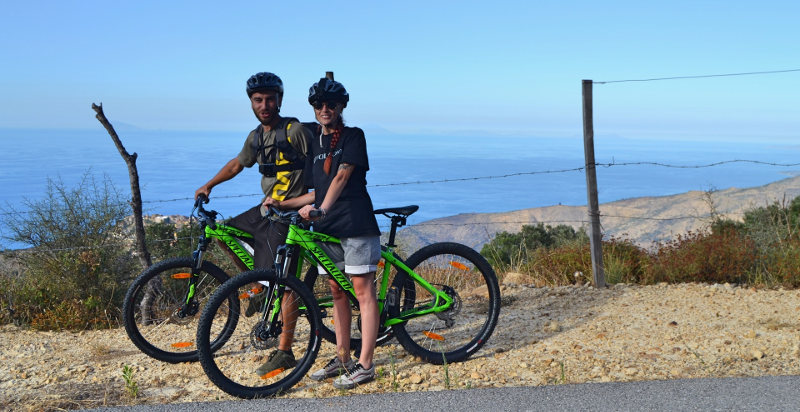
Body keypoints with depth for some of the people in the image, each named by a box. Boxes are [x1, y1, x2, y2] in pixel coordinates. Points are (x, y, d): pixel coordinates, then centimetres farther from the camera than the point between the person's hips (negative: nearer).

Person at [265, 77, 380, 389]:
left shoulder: (353, 136, -3)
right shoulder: (315, 143, 16)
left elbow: (341, 177, -17)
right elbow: (318, 192, 17)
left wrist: (321, 209, -28)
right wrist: (282, 203, 9)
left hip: (355, 224, -7)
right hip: (326, 227, 7)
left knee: (363, 291, -4)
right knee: (337, 293, 12)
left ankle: (365, 365, -2)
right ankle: (342, 358, 21)